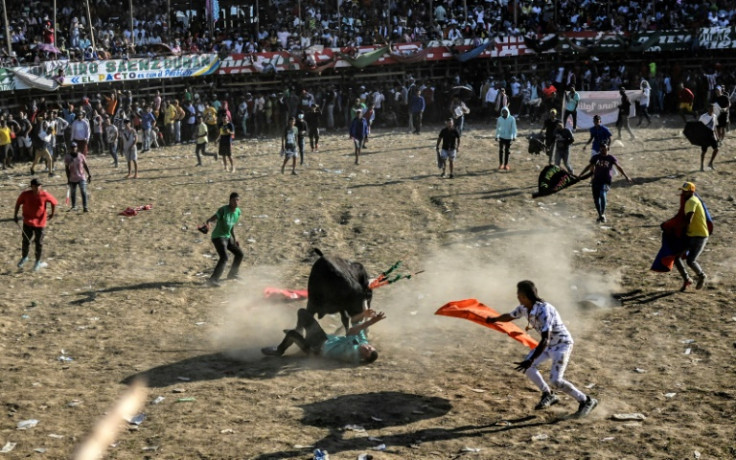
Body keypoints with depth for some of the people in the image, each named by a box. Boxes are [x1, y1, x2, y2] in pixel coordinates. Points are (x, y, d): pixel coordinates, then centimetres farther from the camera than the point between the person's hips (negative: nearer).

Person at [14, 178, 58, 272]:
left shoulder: (45, 195, -14)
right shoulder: (25, 194, -11)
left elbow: (54, 202, 2)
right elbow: (18, 203, 5)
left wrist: (52, 213, 5)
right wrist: (15, 215, 3)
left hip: (40, 223, -1)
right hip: (27, 222, 1)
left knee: (39, 243, 5)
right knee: (26, 241, 7)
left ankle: (38, 261, 24)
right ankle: (24, 258, 33)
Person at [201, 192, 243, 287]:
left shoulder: (238, 211, 2)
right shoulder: (223, 210, -21)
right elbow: (211, 219, -28)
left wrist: (234, 238, 21)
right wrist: (208, 224, -51)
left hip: (227, 237, 8)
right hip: (218, 237, -8)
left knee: (239, 253, 18)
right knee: (224, 257, -25)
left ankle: (232, 274, 39)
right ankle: (212, 280, -29)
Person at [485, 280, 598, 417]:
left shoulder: (544, 311, -33)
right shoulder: (524, 308, -7)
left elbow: (545, 340, -38)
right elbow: (509, 317, 14)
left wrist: (531, 360, -45)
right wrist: (493, 319, 26)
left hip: (562, 344, -8)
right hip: (549, 344, 8)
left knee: (555, 380, -17)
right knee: (528, 367, -2)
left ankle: (586, 401, 0)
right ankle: (548, 396, 15)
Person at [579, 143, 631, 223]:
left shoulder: (611, 158, -1)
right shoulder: (596, 157, 7)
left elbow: (618, 167, -8)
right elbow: (589, 167, 16)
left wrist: (626, 176, -17)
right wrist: (580, 175, 17)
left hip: (606, 181, -4)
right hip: (596, 180, 4)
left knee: (602, 194, -28)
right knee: (596, 198, 2)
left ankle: (603, 214, -17)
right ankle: (600, 215, 22)